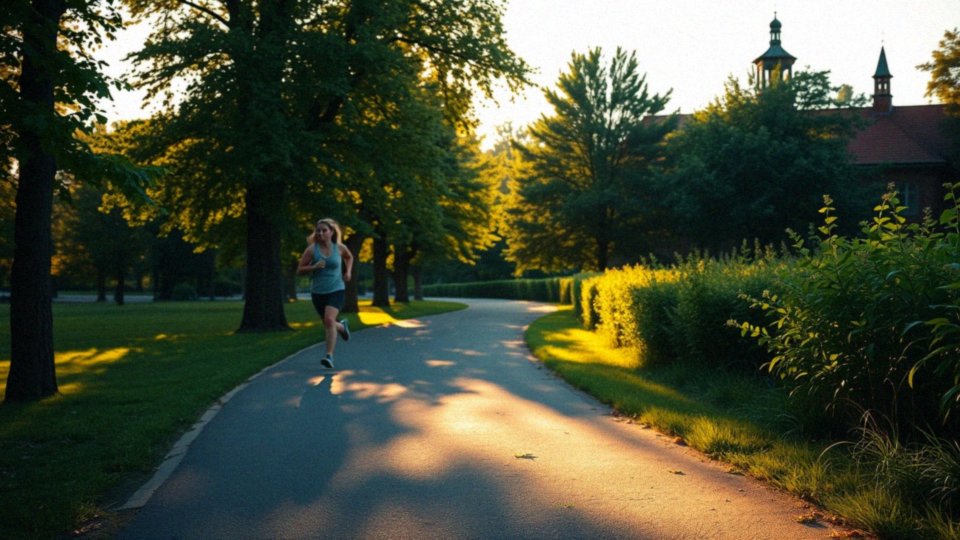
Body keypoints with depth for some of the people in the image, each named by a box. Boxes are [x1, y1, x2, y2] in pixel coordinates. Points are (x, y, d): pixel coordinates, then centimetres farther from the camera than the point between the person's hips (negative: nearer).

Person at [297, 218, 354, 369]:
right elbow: (299, 270, -4)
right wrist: (314, 267, -21)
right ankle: (342, 326, 52)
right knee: (328, 324, 15)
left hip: (336, 290, -2)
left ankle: (329, 356, -21)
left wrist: (348, 271, 5)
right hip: (318, 292, 2)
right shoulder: (311, 249, -6)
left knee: (329, 319, -23)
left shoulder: (339, 248, -2)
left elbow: (349, 257, 21)